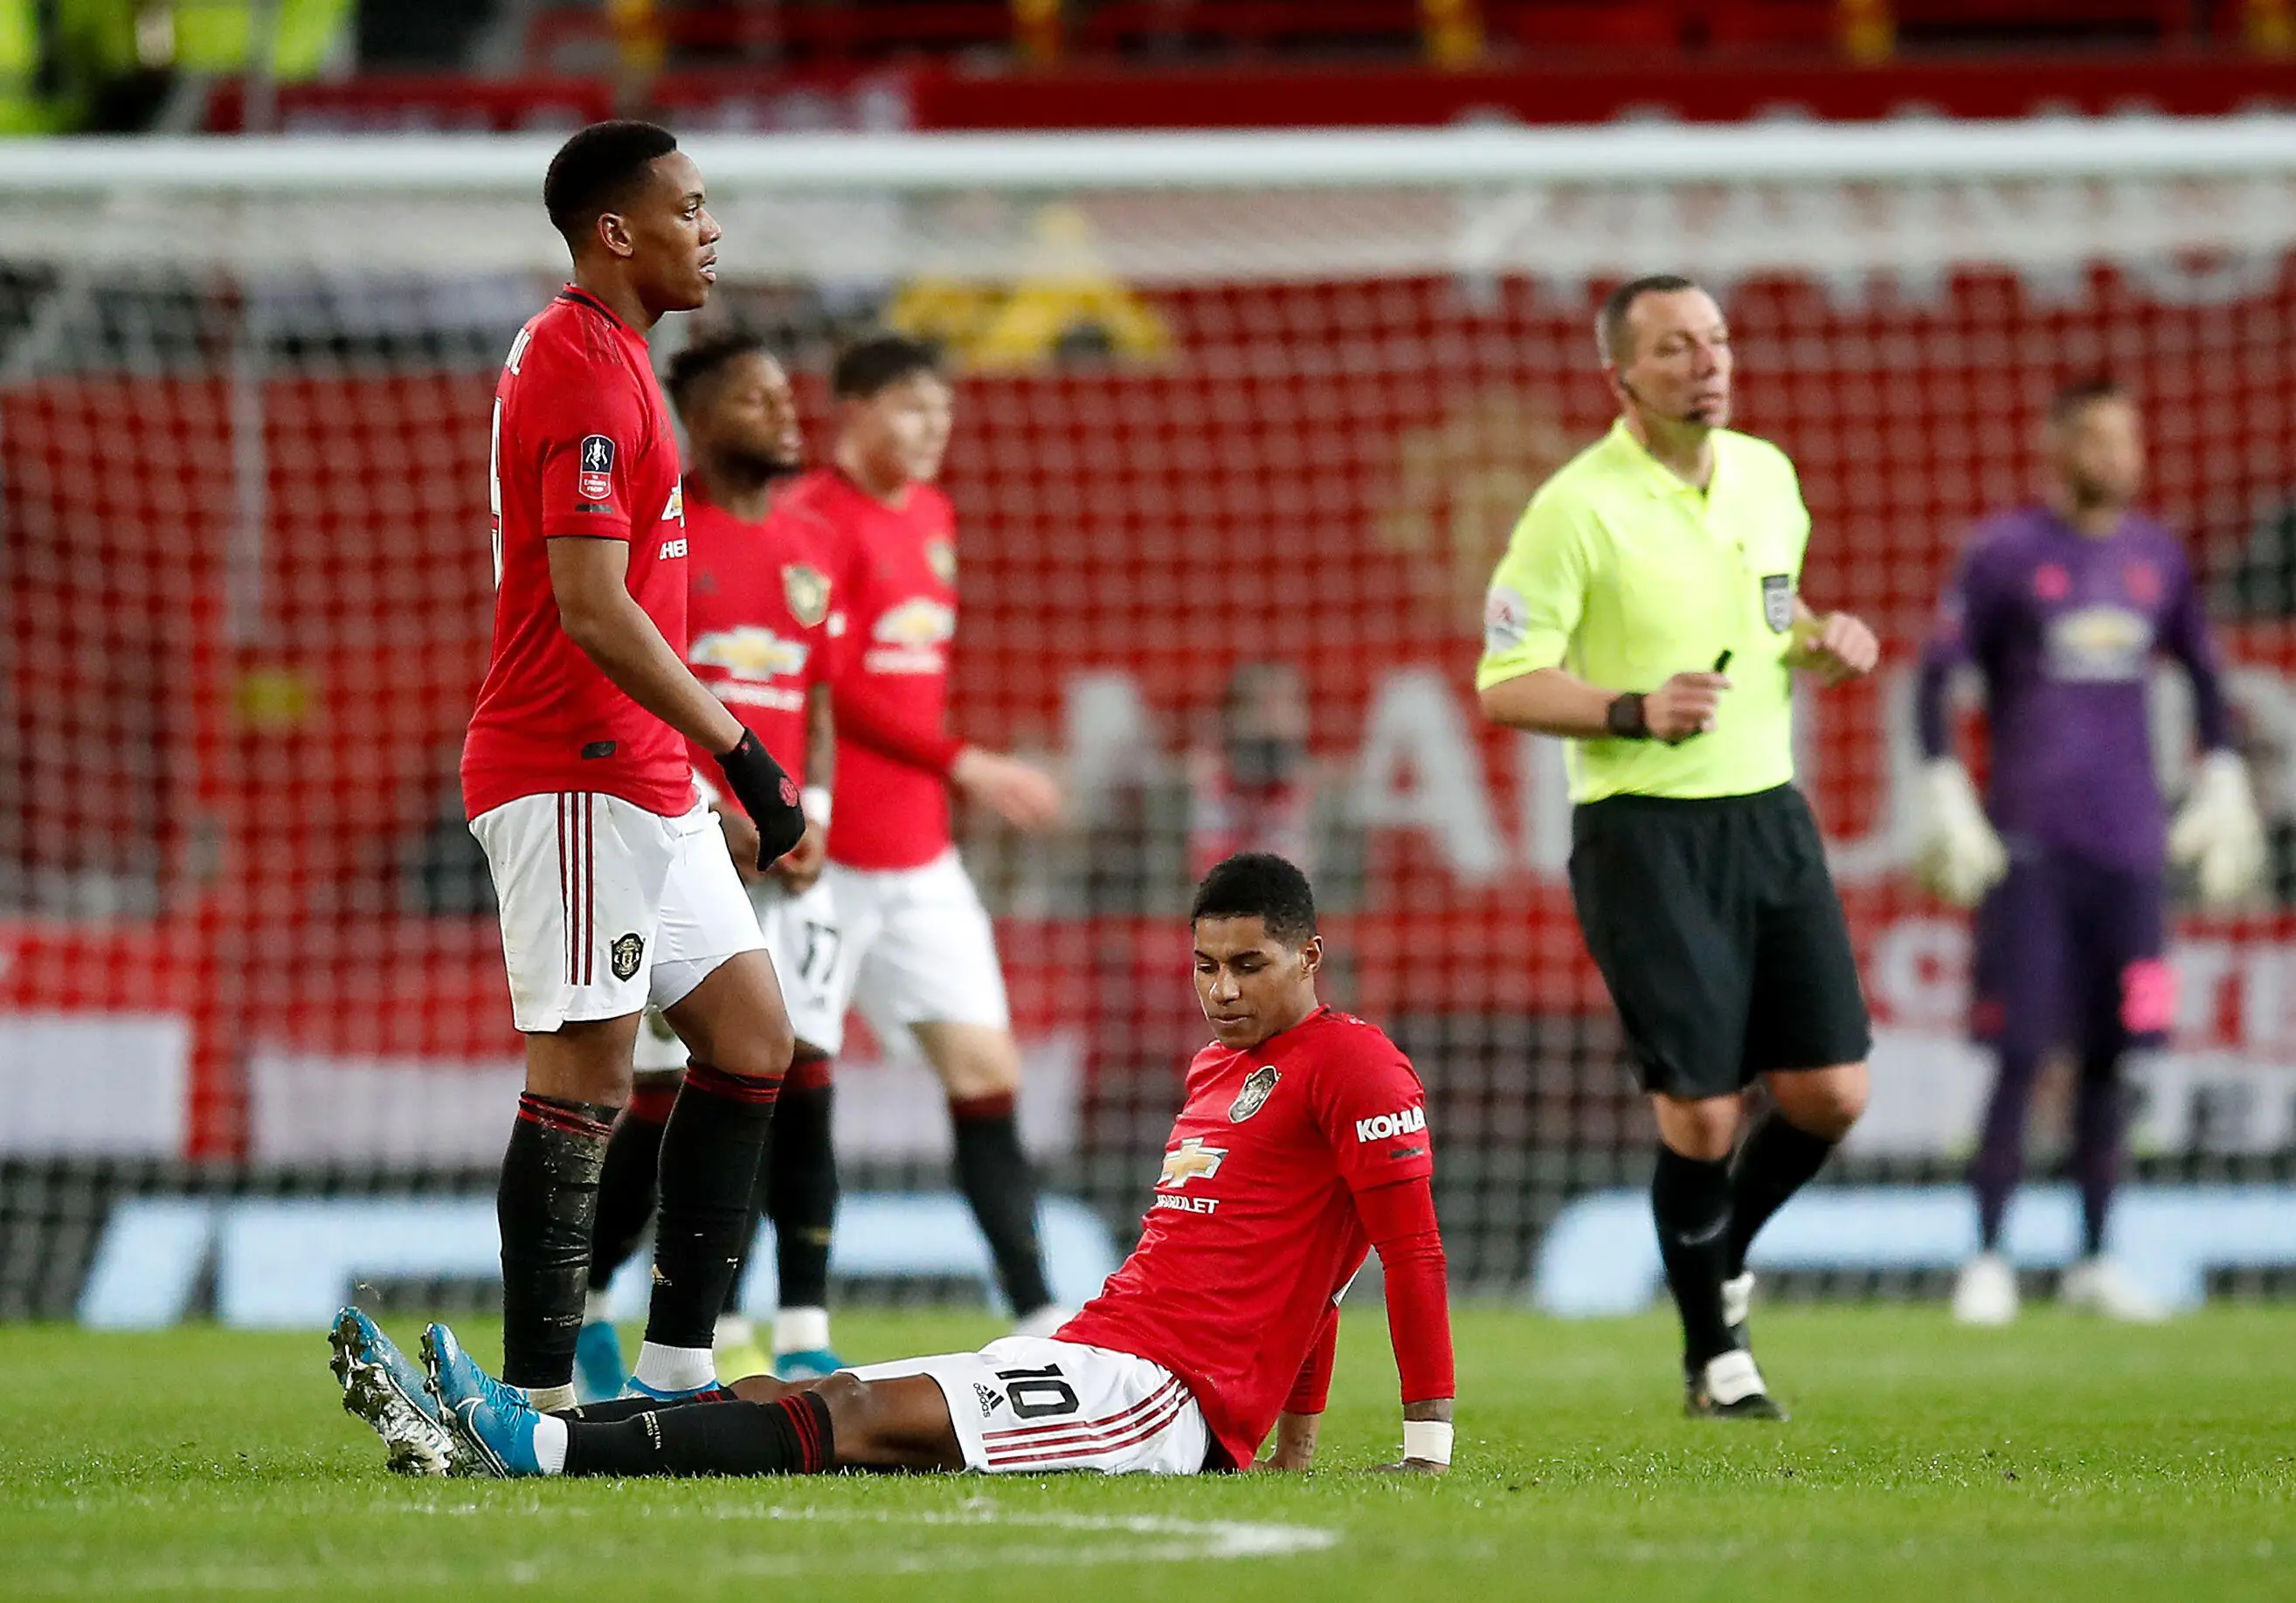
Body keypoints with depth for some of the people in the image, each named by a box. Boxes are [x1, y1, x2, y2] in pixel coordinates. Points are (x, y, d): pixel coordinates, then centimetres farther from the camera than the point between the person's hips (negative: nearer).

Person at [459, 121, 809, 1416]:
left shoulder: (603, 359, 18)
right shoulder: (585, 371, -15)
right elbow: (593, 608, -22)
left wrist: (715, 754, 23)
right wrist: (739, 748, -20)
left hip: (648, 778, 11)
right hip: (576, 778, -11)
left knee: (752, 1038, 10)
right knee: (588, 1070, -9)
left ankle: (676, 1368, 12)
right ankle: (542, 1403, -7)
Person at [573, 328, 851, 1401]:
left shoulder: (810, 548, 14)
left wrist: (812, 819, 2)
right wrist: (706, 818, -15)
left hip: (782, 853, 6)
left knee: (803, 1088, -1)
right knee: (669, 1095, -6)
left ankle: (804, 1348, 0)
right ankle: (575, 1302, 11)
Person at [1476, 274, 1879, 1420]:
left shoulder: (1766, 475, 8)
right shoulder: (1578, 509, -12)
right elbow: (1505, 683, -11)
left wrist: (1823, 639, 3)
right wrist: (1637, 711, -25)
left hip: (1769, 811, 6)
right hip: (1644, 833, -6)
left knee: (1830, 1091, 2)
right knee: (1701, 1110, -6)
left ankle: (1720, 1255, 30)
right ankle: (1713, 1353, 13)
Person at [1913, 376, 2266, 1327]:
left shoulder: (2155, 555, 12)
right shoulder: (2004, 551, -2)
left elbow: (2204, 673, 22)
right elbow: (1936, 677, -2)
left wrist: (2224, 788, 14)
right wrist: (1946, 804, -8)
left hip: (2129, 844, 4)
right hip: (2030, 844, -4)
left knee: (2111, 1054, 4)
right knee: (2021, 1054, -6)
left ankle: (2094, 1264, 11)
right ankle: (1988, 1259, 2)